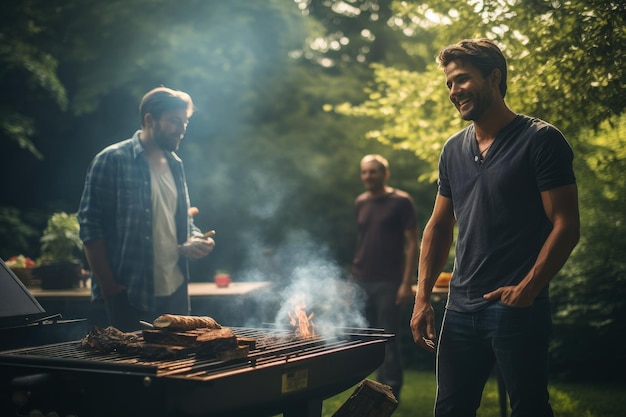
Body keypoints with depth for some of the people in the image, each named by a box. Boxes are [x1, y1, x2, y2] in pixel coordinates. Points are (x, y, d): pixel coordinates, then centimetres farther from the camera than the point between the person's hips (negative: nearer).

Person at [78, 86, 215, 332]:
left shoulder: (175, 164, 14)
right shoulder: (112, 160, -8)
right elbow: (90, 226, -11)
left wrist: (194, 241, -1)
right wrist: (108, 286, -16)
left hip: (175, 293, 7)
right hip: (129, 297, -7)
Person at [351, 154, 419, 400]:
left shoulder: (400, 202, -4)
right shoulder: (361, 203, 12)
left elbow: (412, 244, -7)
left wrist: (407, 283, -14)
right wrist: (355, 273, 11)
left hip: (387, 283, -5)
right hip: (360, 281, 5)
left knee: (388, 340, -1)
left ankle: (390, 391, 11)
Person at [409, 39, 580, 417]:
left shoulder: (541, 140, -6)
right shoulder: (454, 150, 12)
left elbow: (566, 226, -10)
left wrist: (527, 289, -21)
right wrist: (423, 297, 9)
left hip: (518, 310, -6)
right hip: (461, 310, 6)